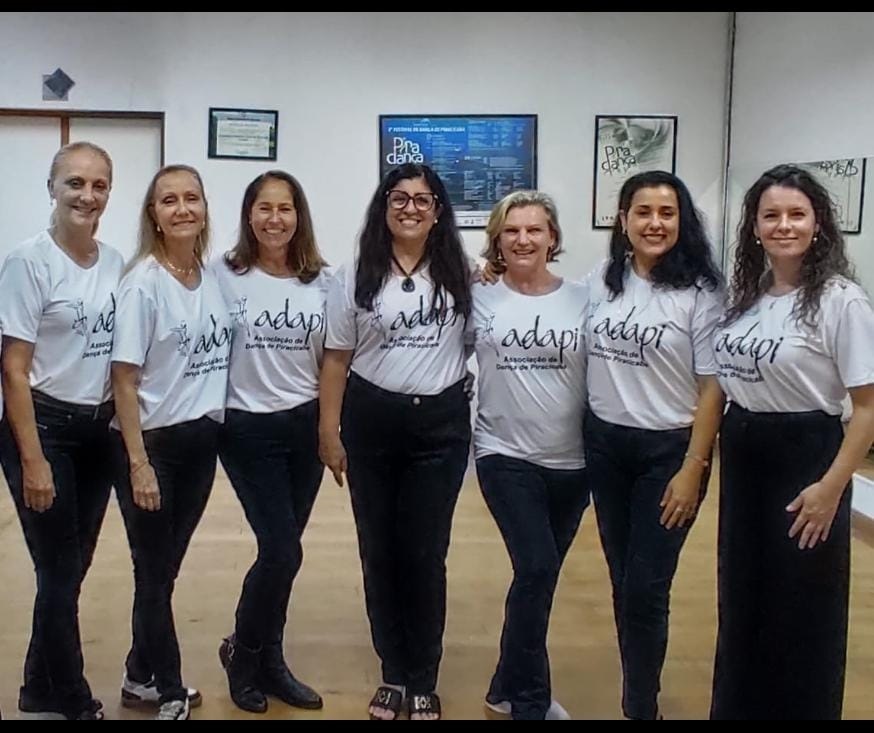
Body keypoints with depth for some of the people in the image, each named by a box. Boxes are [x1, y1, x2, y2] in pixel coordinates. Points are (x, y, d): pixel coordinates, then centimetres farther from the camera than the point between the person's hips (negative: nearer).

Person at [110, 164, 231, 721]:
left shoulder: (214, 276, 3)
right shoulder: (143, 282, -13)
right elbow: (125, 379, -13)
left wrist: (218, 431, 9)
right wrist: (139, 463, -16)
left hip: (203, 439, 5)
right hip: (153, 441, -5)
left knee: (167, 566, 15)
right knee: (155, 571, 7)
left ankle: (142, 675, 33)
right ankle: (170, 691, 23)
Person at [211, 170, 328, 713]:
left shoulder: (321, 280, 3)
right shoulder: (224, 275, -7)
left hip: (306, 426, 4)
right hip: (248, 429, -3)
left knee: (281, 550, 10)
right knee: (283, 552, -7)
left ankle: (269, 661, 28)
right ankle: (242, 650, 19)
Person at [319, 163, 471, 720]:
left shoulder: (460, 276, 3)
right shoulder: (356, 277, 2)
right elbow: (336, 359, 3)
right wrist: (329, 433, -1)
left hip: (441, 424, 0)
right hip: (371, 422, 1)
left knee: (426, 554, 3)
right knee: (380, 551, 8)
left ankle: (424, 680, 19)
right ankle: (393, 674, 25)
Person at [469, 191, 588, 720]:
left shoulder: (582, 300, 0)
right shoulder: (479, 300, -1)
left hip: (571, 462, 2)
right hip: (506, 457, -2)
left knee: (539, 577, 13)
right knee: (536, 570, -13)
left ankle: (511, 688, 33)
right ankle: (530, 703, 6)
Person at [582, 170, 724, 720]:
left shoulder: (700, 293, -8)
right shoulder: (600, 282, 3)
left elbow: (713, 388, -9)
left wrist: (692, 470, -11)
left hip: (667, 449, -4)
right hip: (604, 445, 4)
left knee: (646, 587, -2)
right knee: (622, 581, 11)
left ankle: (641, 706, 17)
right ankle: (640, 691, 29)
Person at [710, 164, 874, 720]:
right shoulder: (747, 294, 5)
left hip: (804, 457, -6)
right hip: (742, 455, 6)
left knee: (800, 610, 7)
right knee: (740, 597, 18)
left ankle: (798, 708, 27)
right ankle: (736, 705, 36)